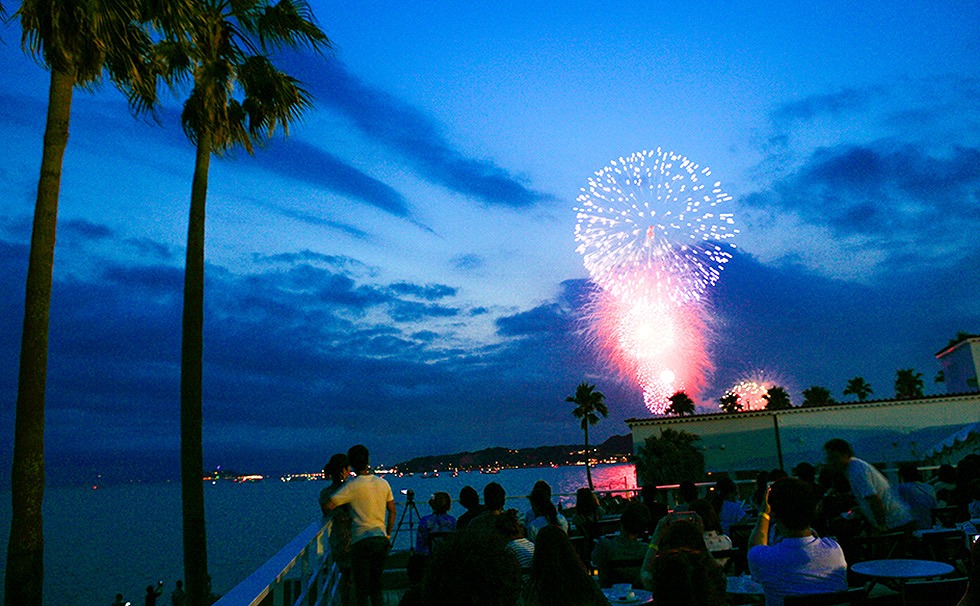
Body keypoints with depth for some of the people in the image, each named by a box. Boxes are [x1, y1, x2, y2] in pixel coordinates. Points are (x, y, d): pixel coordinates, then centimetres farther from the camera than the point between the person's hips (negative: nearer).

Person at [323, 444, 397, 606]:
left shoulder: (352, 486, -10)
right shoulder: (383, 483, 5)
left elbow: (328, 505, -15)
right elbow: (392, 511, 11)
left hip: (361, 541, -5)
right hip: (381, 540, 5)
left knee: (361, 589, 4)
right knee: (376, 586, 18)